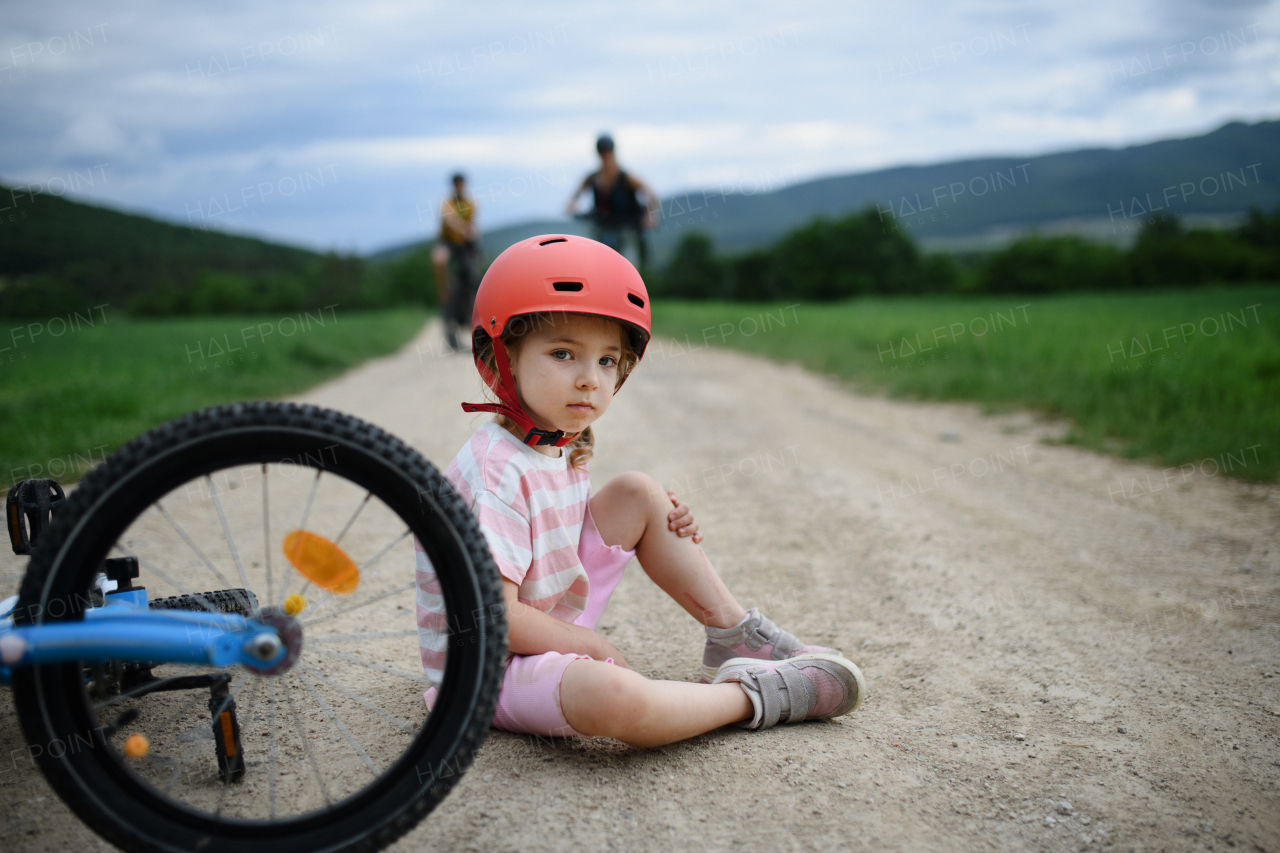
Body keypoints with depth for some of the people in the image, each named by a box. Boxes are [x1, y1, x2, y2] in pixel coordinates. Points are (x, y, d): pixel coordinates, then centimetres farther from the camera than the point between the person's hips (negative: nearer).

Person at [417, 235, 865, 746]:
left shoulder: (560, 447, 3)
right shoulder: (498, 472, -27)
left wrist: (665, 524, -2)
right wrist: (593, 647, -18)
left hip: (554, 623, 10)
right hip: (487, 664, -9)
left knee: (637, 493, 4)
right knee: (612, 696, -42)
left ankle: (735, 637, 8)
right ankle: (751, 695, -15)